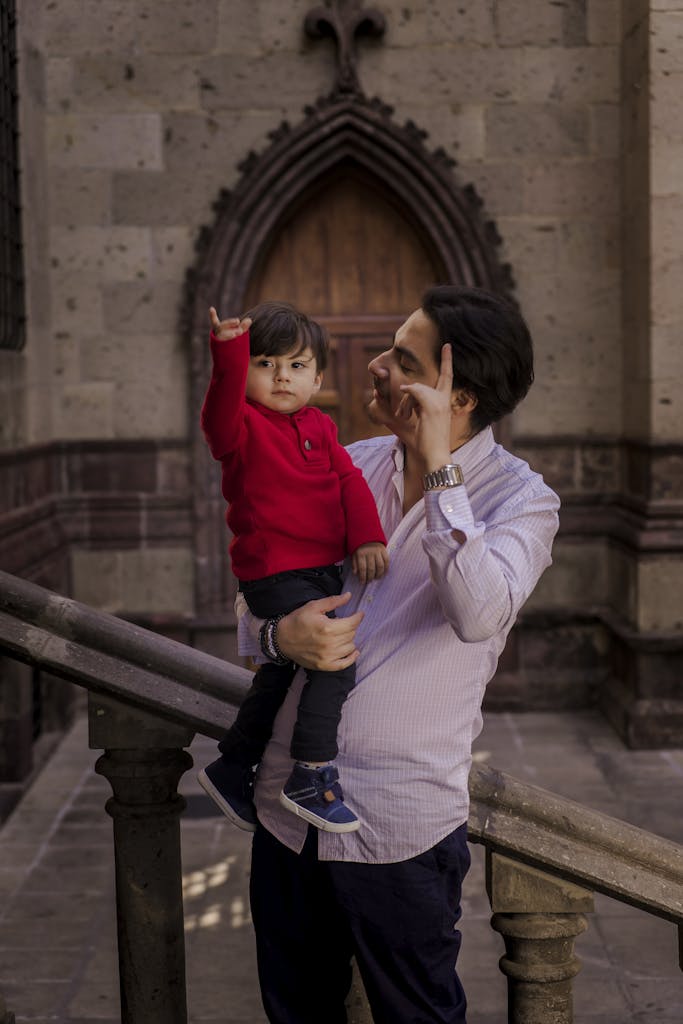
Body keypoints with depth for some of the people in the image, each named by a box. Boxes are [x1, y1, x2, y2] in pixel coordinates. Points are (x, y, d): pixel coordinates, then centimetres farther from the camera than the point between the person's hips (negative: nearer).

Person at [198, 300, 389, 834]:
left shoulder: (320, 426, 11)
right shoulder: (246, 427, -11)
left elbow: (349, 479, 6)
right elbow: (221, 419, -33)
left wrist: (367, 536, -8)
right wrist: (229, 355, -48)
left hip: (322, 571, 8)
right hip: (275, 575, -8)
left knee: (281, 674, 20)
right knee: (335, 660, -21)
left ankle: (232, 769, 36)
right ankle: (313, 779, -10)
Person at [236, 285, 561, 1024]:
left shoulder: (521, 499, -9)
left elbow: (480, 614, -29)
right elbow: (254, 597, 8)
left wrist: (439, 467, -26)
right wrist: (283, 633, -16)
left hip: (399, 829, -5)